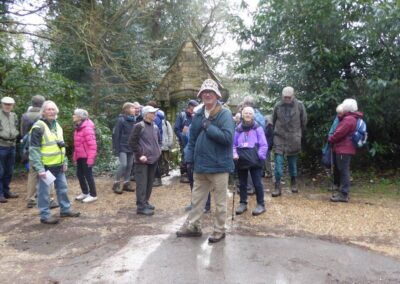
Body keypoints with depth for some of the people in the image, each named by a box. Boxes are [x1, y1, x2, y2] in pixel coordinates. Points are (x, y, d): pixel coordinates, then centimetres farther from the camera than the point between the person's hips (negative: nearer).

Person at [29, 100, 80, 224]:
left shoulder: (57, 125, 12)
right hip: (45, 165, -8)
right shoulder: (38, 127, -14)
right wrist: (39, 168, -21)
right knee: (44, 191, 2)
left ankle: (65, 209, 29)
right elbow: (34, 149, -17)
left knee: (63, 187, 16)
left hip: (58, 165, 8)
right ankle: (45, 215, 13)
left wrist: (65, 162, 13)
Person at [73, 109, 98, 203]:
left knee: (88, 175, 0)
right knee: (79, 174, 15)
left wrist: (90, 158, -24)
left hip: (86, 156, -9)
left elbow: (92, 145, -22)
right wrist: (75, 156, 18)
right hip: (80, 156, 9)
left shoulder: (87, 128, -19)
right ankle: (85, 193, 31)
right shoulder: (78, 127, 11)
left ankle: (93, 195, 13)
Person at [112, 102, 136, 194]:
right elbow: (115, 134, -11)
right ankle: (116, 184, 4)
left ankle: (126, 184, 19)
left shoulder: (134, 120, 7)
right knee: (123, 165, -11)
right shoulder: (121, 120, -10)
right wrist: (116, 148, -14)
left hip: (131, 147, 6)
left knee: (129, 166, 7)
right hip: (122, 147, -6)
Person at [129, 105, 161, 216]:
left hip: (153, 159, 7)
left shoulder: (155, 127, 11)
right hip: (142, 160, -7)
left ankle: (145, 202, 27)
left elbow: (159, 140, 26)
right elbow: (132, 142, -13)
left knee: (150, 183, 14)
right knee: (142, 184, -3)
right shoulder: (139, 126, -10)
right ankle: (141, 206, 3)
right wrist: (139, 155, -15)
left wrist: (158, 150, 10)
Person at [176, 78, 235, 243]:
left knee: (220, 202, 8)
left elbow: (227, 137, -22)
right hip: (200, 165, 6)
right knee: (197, 199, 17)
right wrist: (189, 159, 8)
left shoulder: (225, 114, -9)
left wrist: (209, 127, -18)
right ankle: (193, 226, 32)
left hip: (219, 166, -6)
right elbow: (192, 140, 12)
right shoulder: (198, 115, 9)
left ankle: (219, 231, 24)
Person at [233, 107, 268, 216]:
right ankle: (243, 203, 26)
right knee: (242, 183, 13)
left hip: (255, 161, -3)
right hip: (241, 161, 4)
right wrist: (234, 154, -4)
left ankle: (261, 204, 14)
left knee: (257, 183, 1)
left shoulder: (258, 128, -3)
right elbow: (233, 145, 11)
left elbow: (264, 145, -3)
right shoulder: (238, 129, 5)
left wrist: (260, 156, -12)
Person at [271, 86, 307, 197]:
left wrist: (299, 133, 12)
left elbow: (304, 121, 6)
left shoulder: (299, 105, -4)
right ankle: (277, 186, -1)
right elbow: (273, 121, 12)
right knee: (278, 161, -6)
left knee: (293, 162, 11)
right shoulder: (278, 105, -2)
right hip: (279, 137, 0)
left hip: (294, 138, 0)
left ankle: (293, 183, 29)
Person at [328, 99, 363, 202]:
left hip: (344, 149, -11)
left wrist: (330, 139, -2)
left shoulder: (348, 119, -18)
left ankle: (343, 194, -6)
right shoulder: (352, 118, 17)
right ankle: (343, 192, 22)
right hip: (346, 148, 11)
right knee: (343, 171, 15)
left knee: (344, 171, -9)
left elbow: (339, 133, -19)